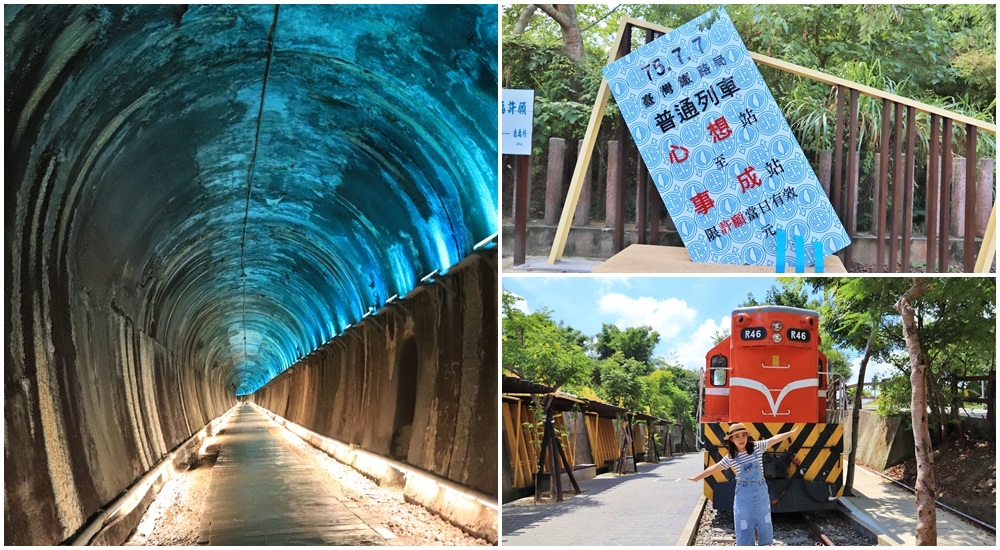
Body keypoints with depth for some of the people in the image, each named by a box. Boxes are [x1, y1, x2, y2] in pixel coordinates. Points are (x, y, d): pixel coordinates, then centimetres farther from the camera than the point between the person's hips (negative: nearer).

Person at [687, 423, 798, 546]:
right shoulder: (731, 457, -7)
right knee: (744, 526, 4)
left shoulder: (757, 447, -6)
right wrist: (697, 478, 2)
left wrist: (791, 433, -2)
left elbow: (774, 439, -3)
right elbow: (714, 468, 0)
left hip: (761, 491, 1)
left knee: (764, 523, 13)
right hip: (743, 495, -1)